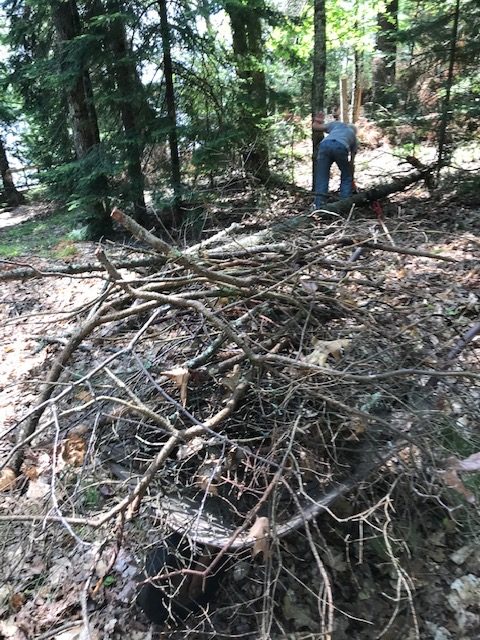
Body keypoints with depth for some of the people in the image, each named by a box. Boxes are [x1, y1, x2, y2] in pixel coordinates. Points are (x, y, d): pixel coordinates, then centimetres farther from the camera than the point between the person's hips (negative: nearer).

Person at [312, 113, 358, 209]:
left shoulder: (337, 124, 36)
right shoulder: (354, 138, 36)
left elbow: (315, 126, 28)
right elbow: (352, 161, 36)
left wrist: (317, 121, 52)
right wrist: (352, 179, 45)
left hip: (325, 144, 1)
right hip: (341, 147, 0)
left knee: (321, 177, 8)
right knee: (346, 177, 17)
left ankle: (319, 206, 1)